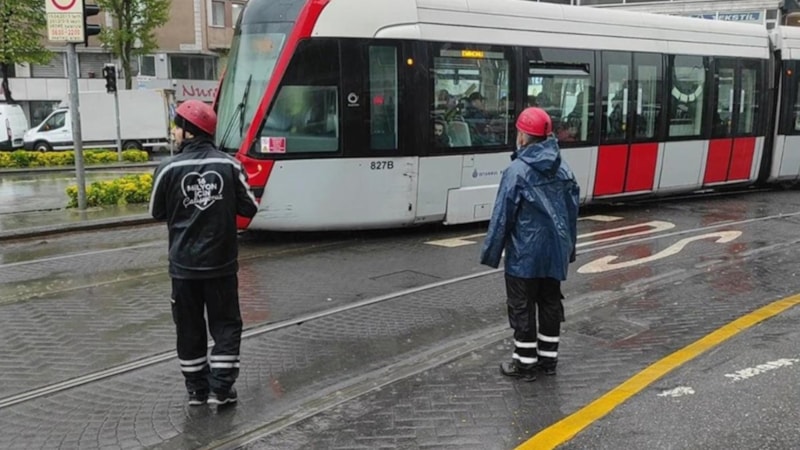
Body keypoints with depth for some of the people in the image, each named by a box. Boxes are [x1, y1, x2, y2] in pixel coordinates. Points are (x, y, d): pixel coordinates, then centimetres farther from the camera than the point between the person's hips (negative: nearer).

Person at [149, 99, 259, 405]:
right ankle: (220, 389, 9)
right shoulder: (229, 165, -8)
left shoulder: (169, 169, -10)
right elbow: (249, 209, -1)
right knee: (225, 325, 12)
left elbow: (157, 213, 2)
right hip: (221, 263, 0)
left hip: (184, 264, 0)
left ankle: (197, 390, 21)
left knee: (189, 328, 13)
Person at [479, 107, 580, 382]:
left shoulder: (517, 171, -16)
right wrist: (569, 248, 21)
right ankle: (548, 359, 24)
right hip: (555, 251, 7)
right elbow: (572, 212, 10)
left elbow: (502, 216, -14)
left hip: (524, 254, -6)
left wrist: (491, 253, -5)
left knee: (522, 309, 4)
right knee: (551, 304, 15)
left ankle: (525, 363, 12)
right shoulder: (564, 170, 4)